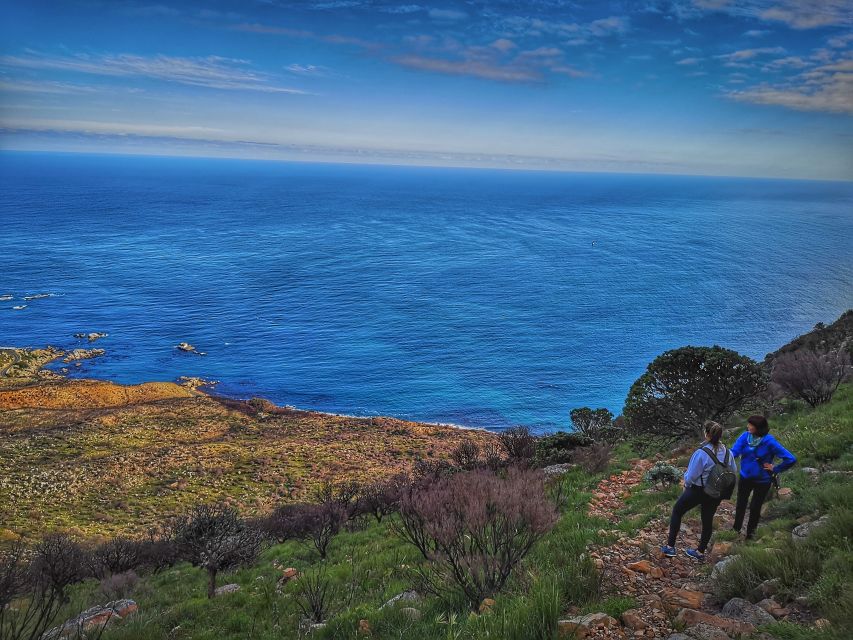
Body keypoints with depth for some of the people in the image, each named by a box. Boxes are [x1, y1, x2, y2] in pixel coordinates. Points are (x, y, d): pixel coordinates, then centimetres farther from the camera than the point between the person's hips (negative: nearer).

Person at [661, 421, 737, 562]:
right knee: (708, 520, 19)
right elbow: (733, 471, 7)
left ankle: (670, 547, 16)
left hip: (698, 491, -5)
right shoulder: (727, 452, -9)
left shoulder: (701, 453, -28)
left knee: (677, 512, 14)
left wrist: (686, 484, 0)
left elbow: (691, 475, -21)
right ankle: (700, 552, 32)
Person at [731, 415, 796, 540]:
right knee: (741, 504, 18)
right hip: (745, 477, 2)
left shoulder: (769, 441, -25)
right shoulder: (745, 436, -16)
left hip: (762, 481, -2)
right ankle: (736, 529, 38)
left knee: (755, 507, 18)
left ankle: (750, 533, 39)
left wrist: (775, 469, -16)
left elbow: (790, 459, -24)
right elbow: (734, 451, -26)